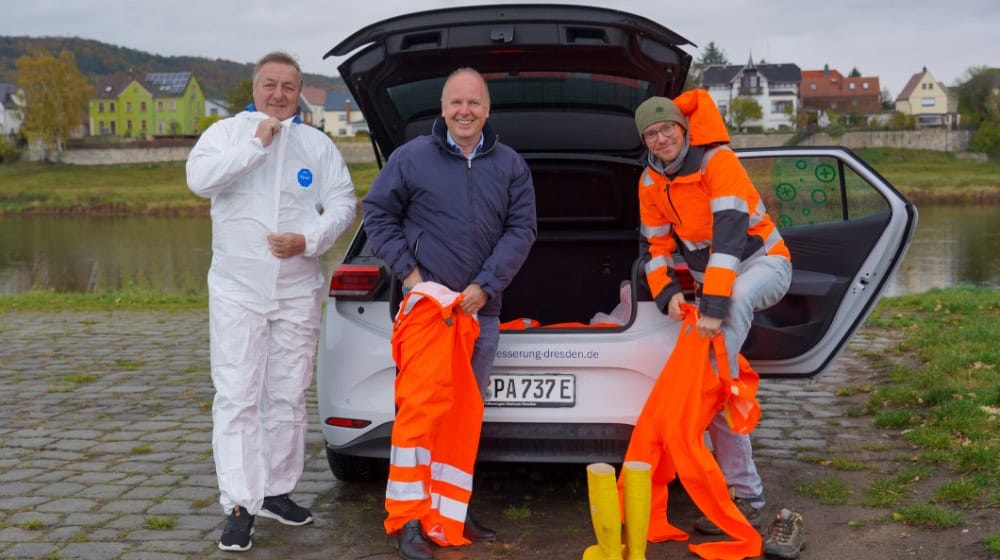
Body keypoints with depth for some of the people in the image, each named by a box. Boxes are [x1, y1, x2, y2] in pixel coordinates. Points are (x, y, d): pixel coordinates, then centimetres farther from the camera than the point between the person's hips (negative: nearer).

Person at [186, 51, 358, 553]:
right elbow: (199, 178, -15)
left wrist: (309, 240, -14)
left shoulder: (318, 145, 8)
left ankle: (276, 491, 24)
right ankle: (240, 505, -3)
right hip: (237, 290, -2)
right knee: (236, 398, -6)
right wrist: (257, 144, -16)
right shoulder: (228, 132, 3)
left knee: (288, 398, 10)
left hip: (298, 293, 3)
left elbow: (343, 202, 3)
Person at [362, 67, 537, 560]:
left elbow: (522, 229, 2)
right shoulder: (411, 157, -1)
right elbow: (377, 213, 5)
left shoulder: (511, 166, 7)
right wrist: (407, 272, -5)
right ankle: (407, 518, -6)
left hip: (482, 310, 4)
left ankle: (450, 510, 22)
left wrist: (486, 286, -9)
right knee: (419, 408, -12)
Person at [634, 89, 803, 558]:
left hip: (763, 262, -5)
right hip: (711, 276, 6)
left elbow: (728, 234, -32)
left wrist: (713, 305, -40)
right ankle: (746, 497, 2)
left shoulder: (718, 162, -23)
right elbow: (658, 247, 3)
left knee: (734, 298, -44)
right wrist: (667, 292, -17)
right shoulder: (650, 184, -3)